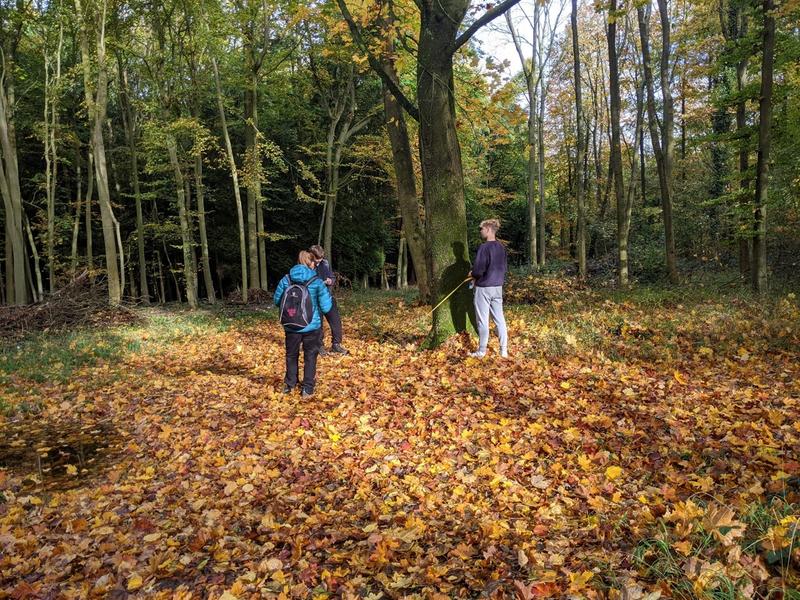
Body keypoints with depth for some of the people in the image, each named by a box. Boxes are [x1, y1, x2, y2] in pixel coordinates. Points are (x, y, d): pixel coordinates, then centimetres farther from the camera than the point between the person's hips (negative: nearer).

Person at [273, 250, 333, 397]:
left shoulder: (286, 279, -6)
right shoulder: (316, 282, -12)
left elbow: (277, 300, 3)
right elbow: (326, 307, -12)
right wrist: (328, 296, 8)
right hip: (311, 326, -2)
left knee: (291, 354, 21)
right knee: (310, 356, 14)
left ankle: (289, 384, 32)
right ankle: (307, 388, 16)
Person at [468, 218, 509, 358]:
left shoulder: (484, 247, -17)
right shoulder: (501, 247, 7)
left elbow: (478, 269, -20)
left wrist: (473, 275, 1)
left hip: (484, 288, -7)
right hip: (498, 287, 7)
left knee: (483, 321, 3)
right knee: (500, 319, 11)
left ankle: (481, 351, 12)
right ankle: (504, 350, 14)